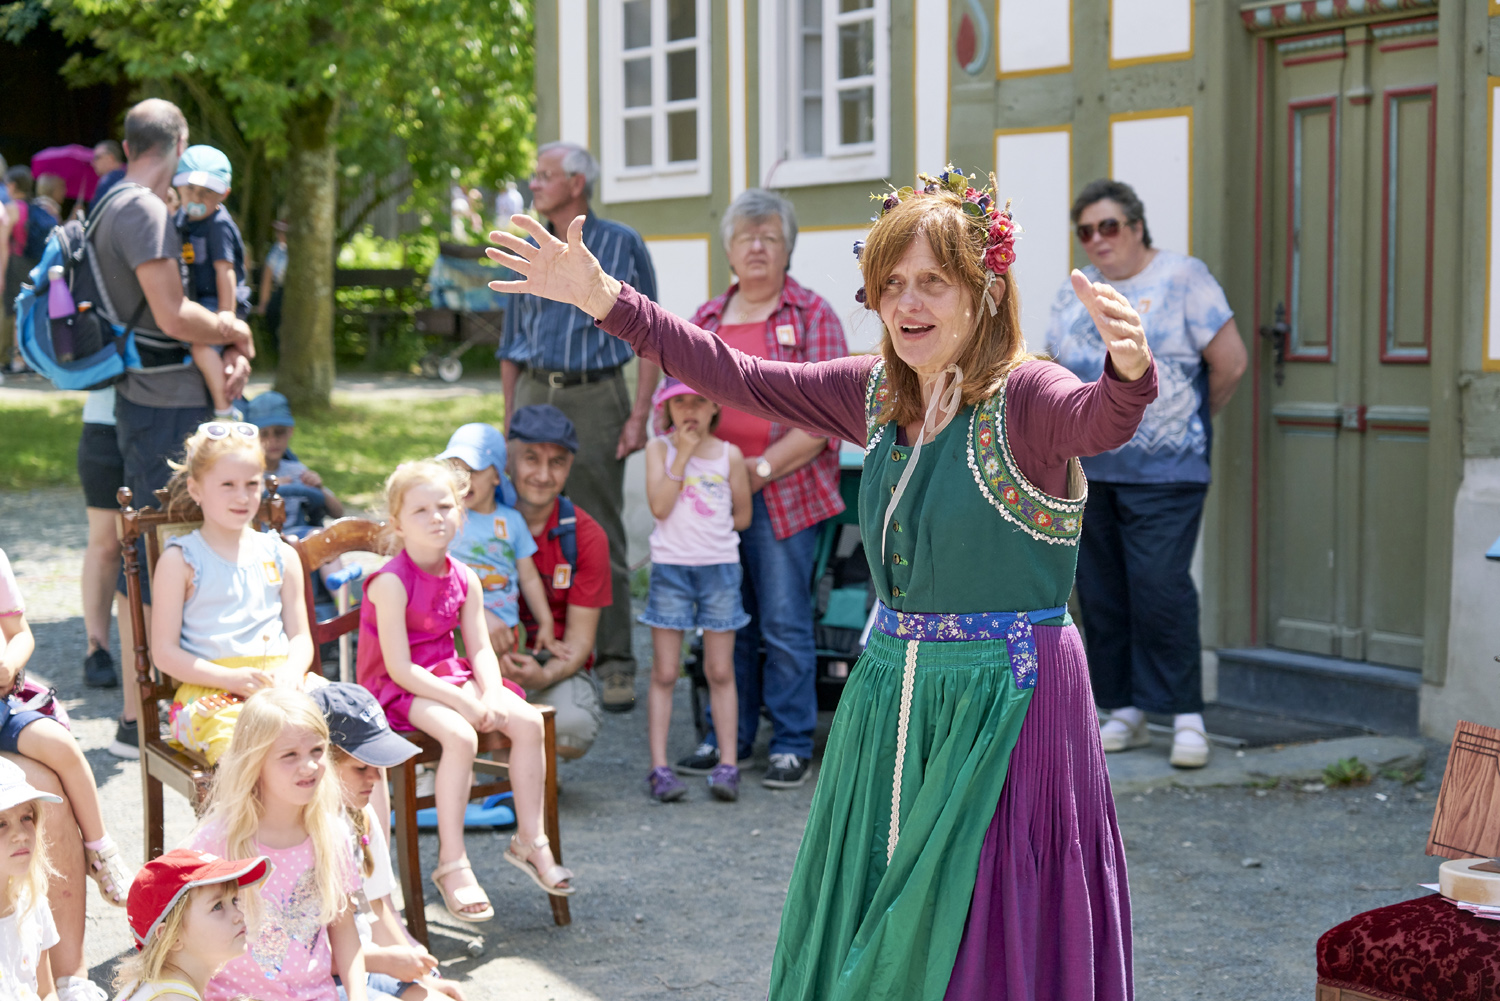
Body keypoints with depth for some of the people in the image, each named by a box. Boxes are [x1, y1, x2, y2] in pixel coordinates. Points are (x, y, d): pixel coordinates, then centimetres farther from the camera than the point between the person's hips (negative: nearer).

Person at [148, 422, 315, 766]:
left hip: (279, 682, 4)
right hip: (208, 688, -4)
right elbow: (164, 651, 2)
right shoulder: (179, 560, 7)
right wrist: (231, 678, -12)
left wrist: (292, 671, -6)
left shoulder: (281, 556, 19)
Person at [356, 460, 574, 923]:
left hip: (449, 677, 7)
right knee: (460, 735, -33)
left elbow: (480, 649, 4)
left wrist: (492, 695, -17)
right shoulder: (390, 583, -18)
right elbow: (400, 667, -22)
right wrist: (464, 701, -24)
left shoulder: (464, 580, 4)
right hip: (397, 690, -7)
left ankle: (530, 840, 1)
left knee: (528, 720, -13)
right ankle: (452, 864, -24)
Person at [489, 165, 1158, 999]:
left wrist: (1129, 372, -59)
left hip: (1008, 702, -6)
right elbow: (739, 379, 9)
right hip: (893, 695, 7)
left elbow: (1096, 420, -36)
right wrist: (606, 300, 6)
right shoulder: (876, 394, 5)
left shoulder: (1023, 397, -15)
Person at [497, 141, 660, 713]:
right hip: (535, 395, 4)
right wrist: (509, 423, 12)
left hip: (594, 397, -4)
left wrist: (640, 415, -8)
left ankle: (615, 664, 1)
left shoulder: (622, 246, 2)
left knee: (601, 537, -4)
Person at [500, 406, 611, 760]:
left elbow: (579, 638, -4)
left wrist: (544, 675, -27)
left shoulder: (586, 536, -5)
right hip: (487, 662, 0)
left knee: (573, 725, -32)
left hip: (556, 669, 0)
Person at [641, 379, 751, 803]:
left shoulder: (729, 455, 4)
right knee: (664, 672, 1)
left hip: (719, 567, 1)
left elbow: (743, 515, 10)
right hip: (670, 567, -1)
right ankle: (659, 766, 2)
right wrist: (683, 455, -14)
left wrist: (709, 530, 1)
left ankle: (728, 763, 7)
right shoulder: (659, 449, 0)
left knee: (720, 672, 5)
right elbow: (659, 506, -13)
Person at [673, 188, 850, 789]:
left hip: (783, 494, -4)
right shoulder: (705, 320, 16)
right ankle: (728, 736, 19)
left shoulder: (813, 317, 1)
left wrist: (764, 467, -14)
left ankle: (792, 745, 7)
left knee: (785, 624, -2)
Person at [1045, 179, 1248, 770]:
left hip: (1164, 472, -5)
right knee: (1101, 592, 6)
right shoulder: (1075, 293, 14)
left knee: (1160, 587, -12)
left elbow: (1230, 364, -4)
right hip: (1088, 472, 6)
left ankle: (1186, 715, -3)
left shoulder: (1182, 279, -3)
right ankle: (1125, 711, 15)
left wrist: (1191, 422, 6)